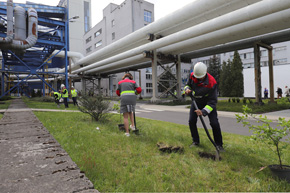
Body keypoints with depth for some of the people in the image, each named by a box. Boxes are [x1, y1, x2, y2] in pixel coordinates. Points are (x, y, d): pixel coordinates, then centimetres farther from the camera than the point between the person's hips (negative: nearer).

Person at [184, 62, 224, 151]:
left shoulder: (212, 83, -32)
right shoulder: (192, 75, -18)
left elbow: (212, 102, -31)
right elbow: (188, 84, 3)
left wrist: (203, 111, -43)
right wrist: (187, 89, -22)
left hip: (208, 103, -4)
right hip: (196, 102, 4)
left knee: (214, 123, -13)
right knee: (191, 121, -3)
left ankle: (219, 144, 8)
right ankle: (195, 141, 17)